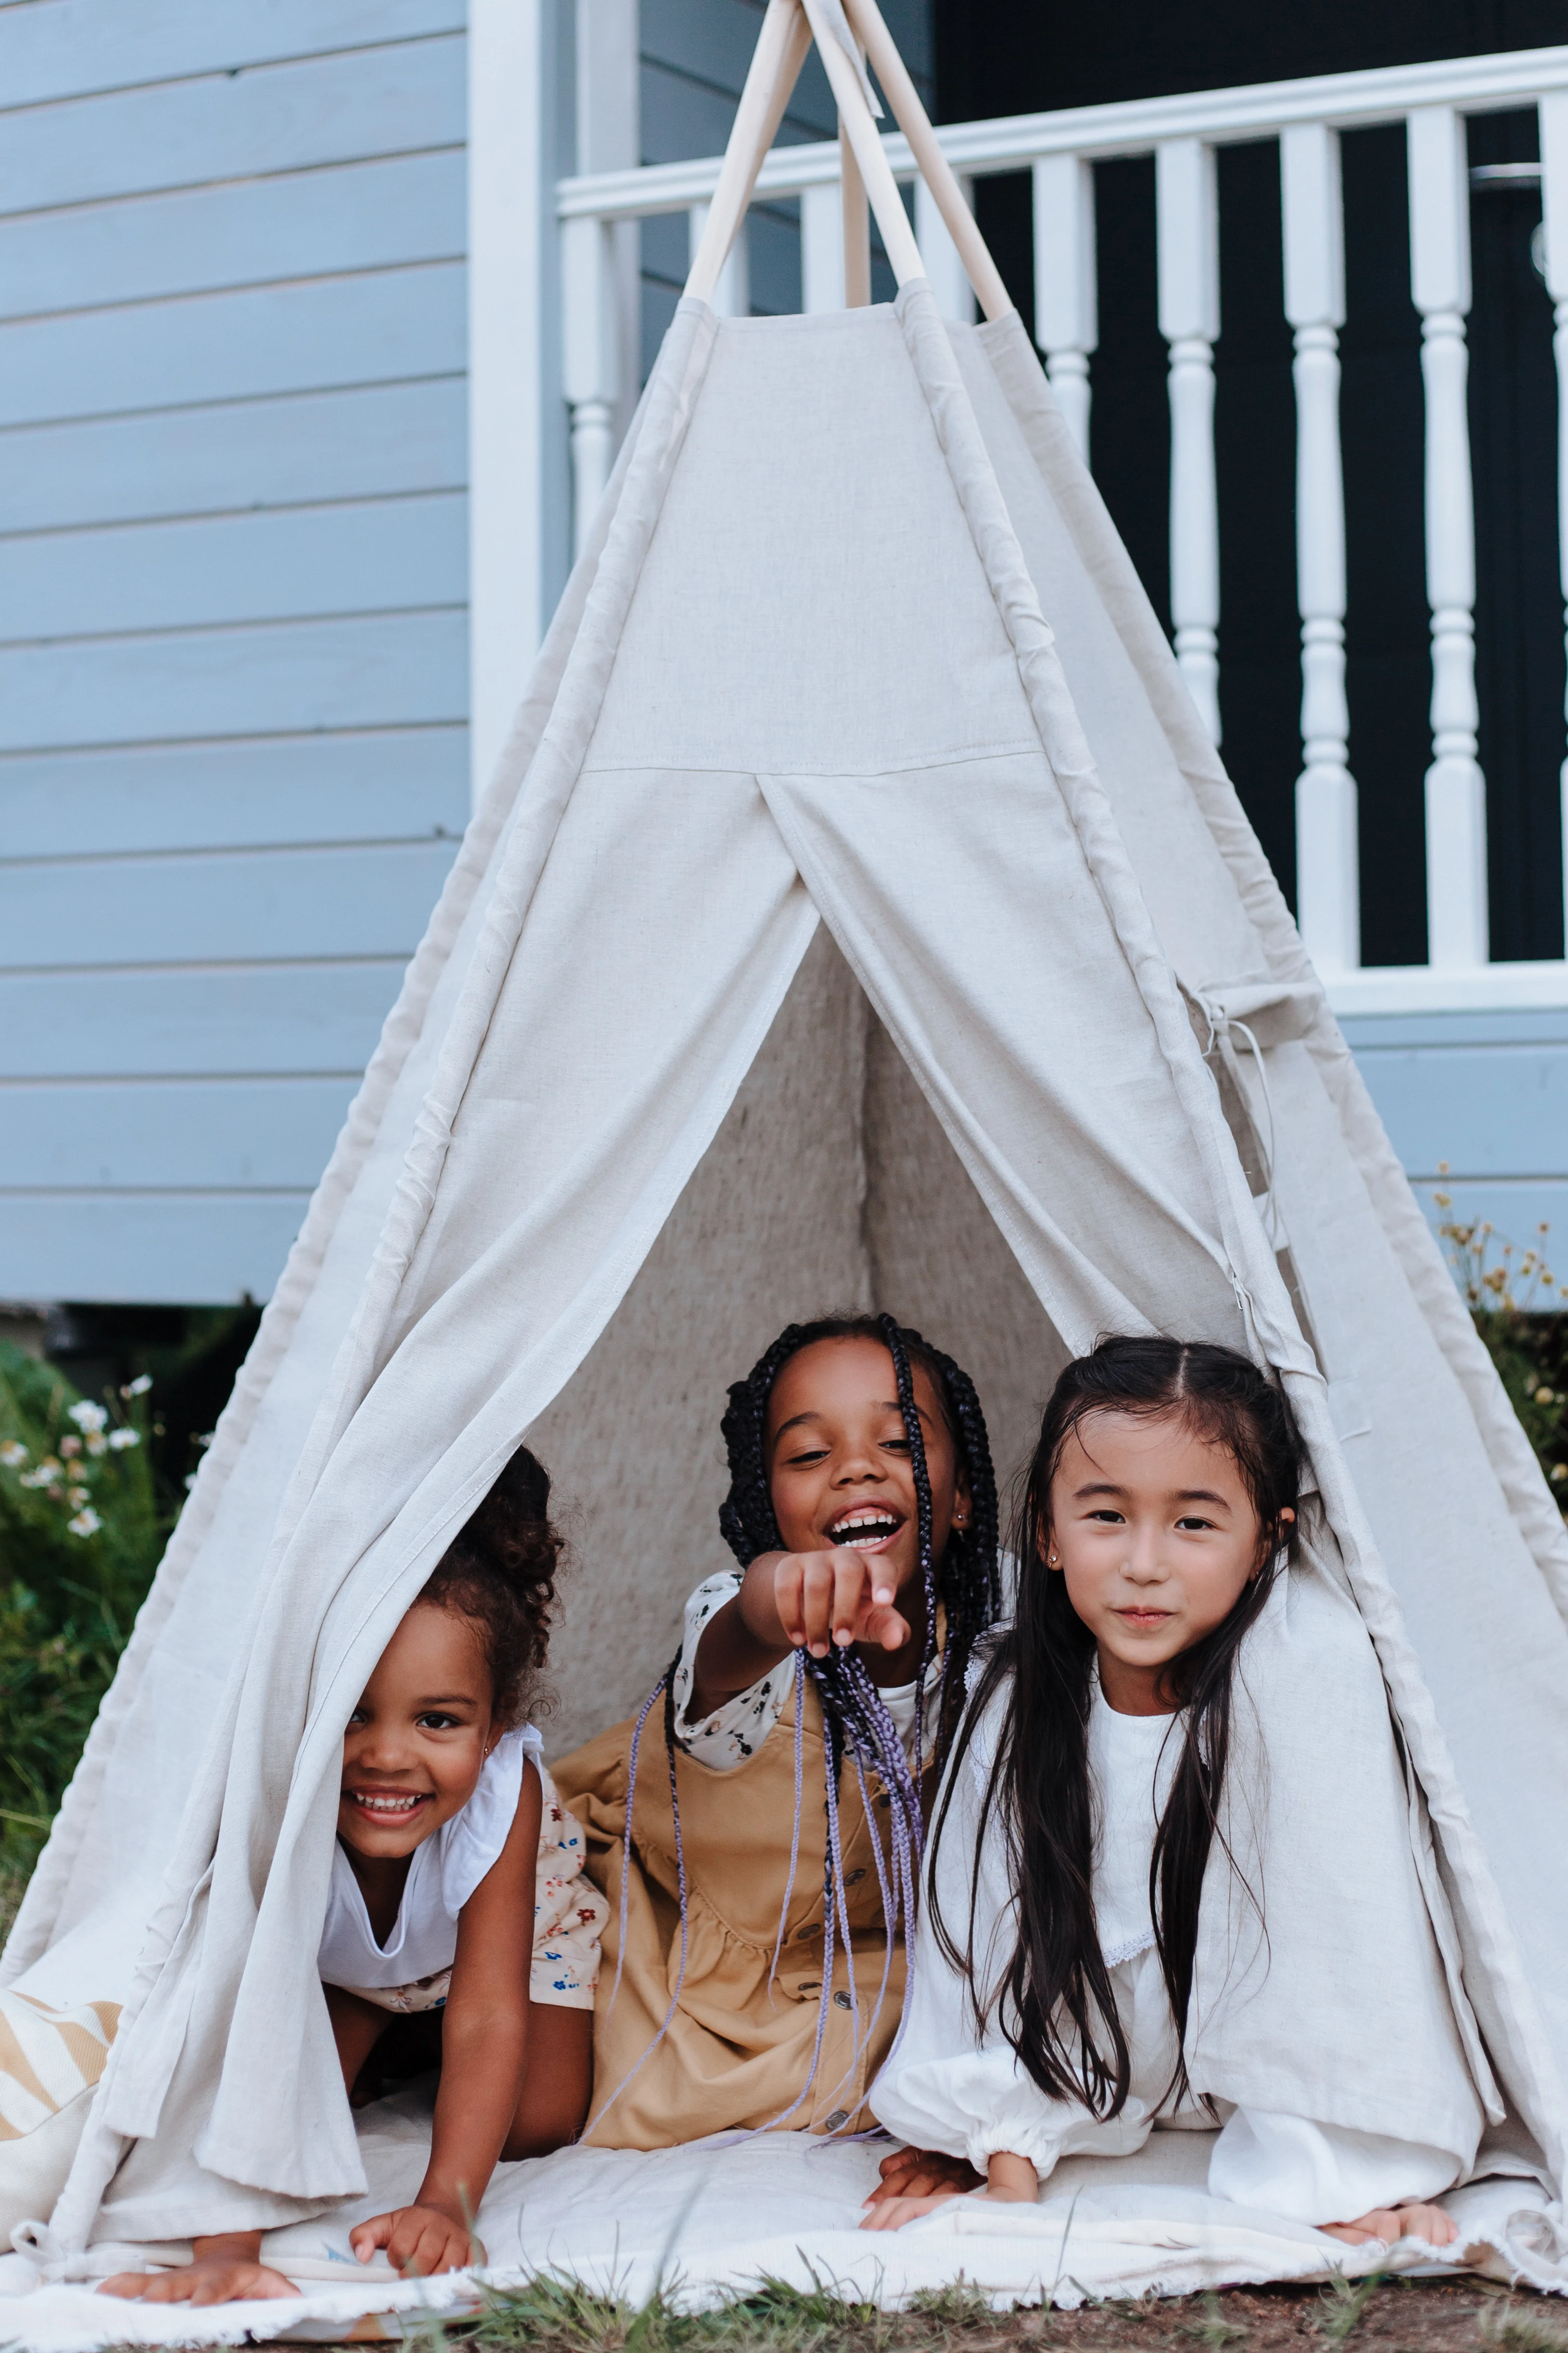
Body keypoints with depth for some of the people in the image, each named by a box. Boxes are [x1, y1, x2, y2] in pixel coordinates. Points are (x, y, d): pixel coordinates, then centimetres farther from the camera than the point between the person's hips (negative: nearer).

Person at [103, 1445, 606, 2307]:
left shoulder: (505, 1793, -43)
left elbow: (489, 2017, -44)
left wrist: (445, 2205, -57)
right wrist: (226, 2250, -60)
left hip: (512, 1923, 0)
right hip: (333, 1961, 1)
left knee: (535, 2125, -14)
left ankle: (420, 2047, 20)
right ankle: (377, 2050, 19)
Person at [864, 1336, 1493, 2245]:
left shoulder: (1307, 1659, -29)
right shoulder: (1022, 1701, -14)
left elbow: (1352, 1912, -29)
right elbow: (1004, 1939, -8)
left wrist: (1362, 2178, -30)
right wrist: (1008, 2174, -15)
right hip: (1141, 2091, 4)